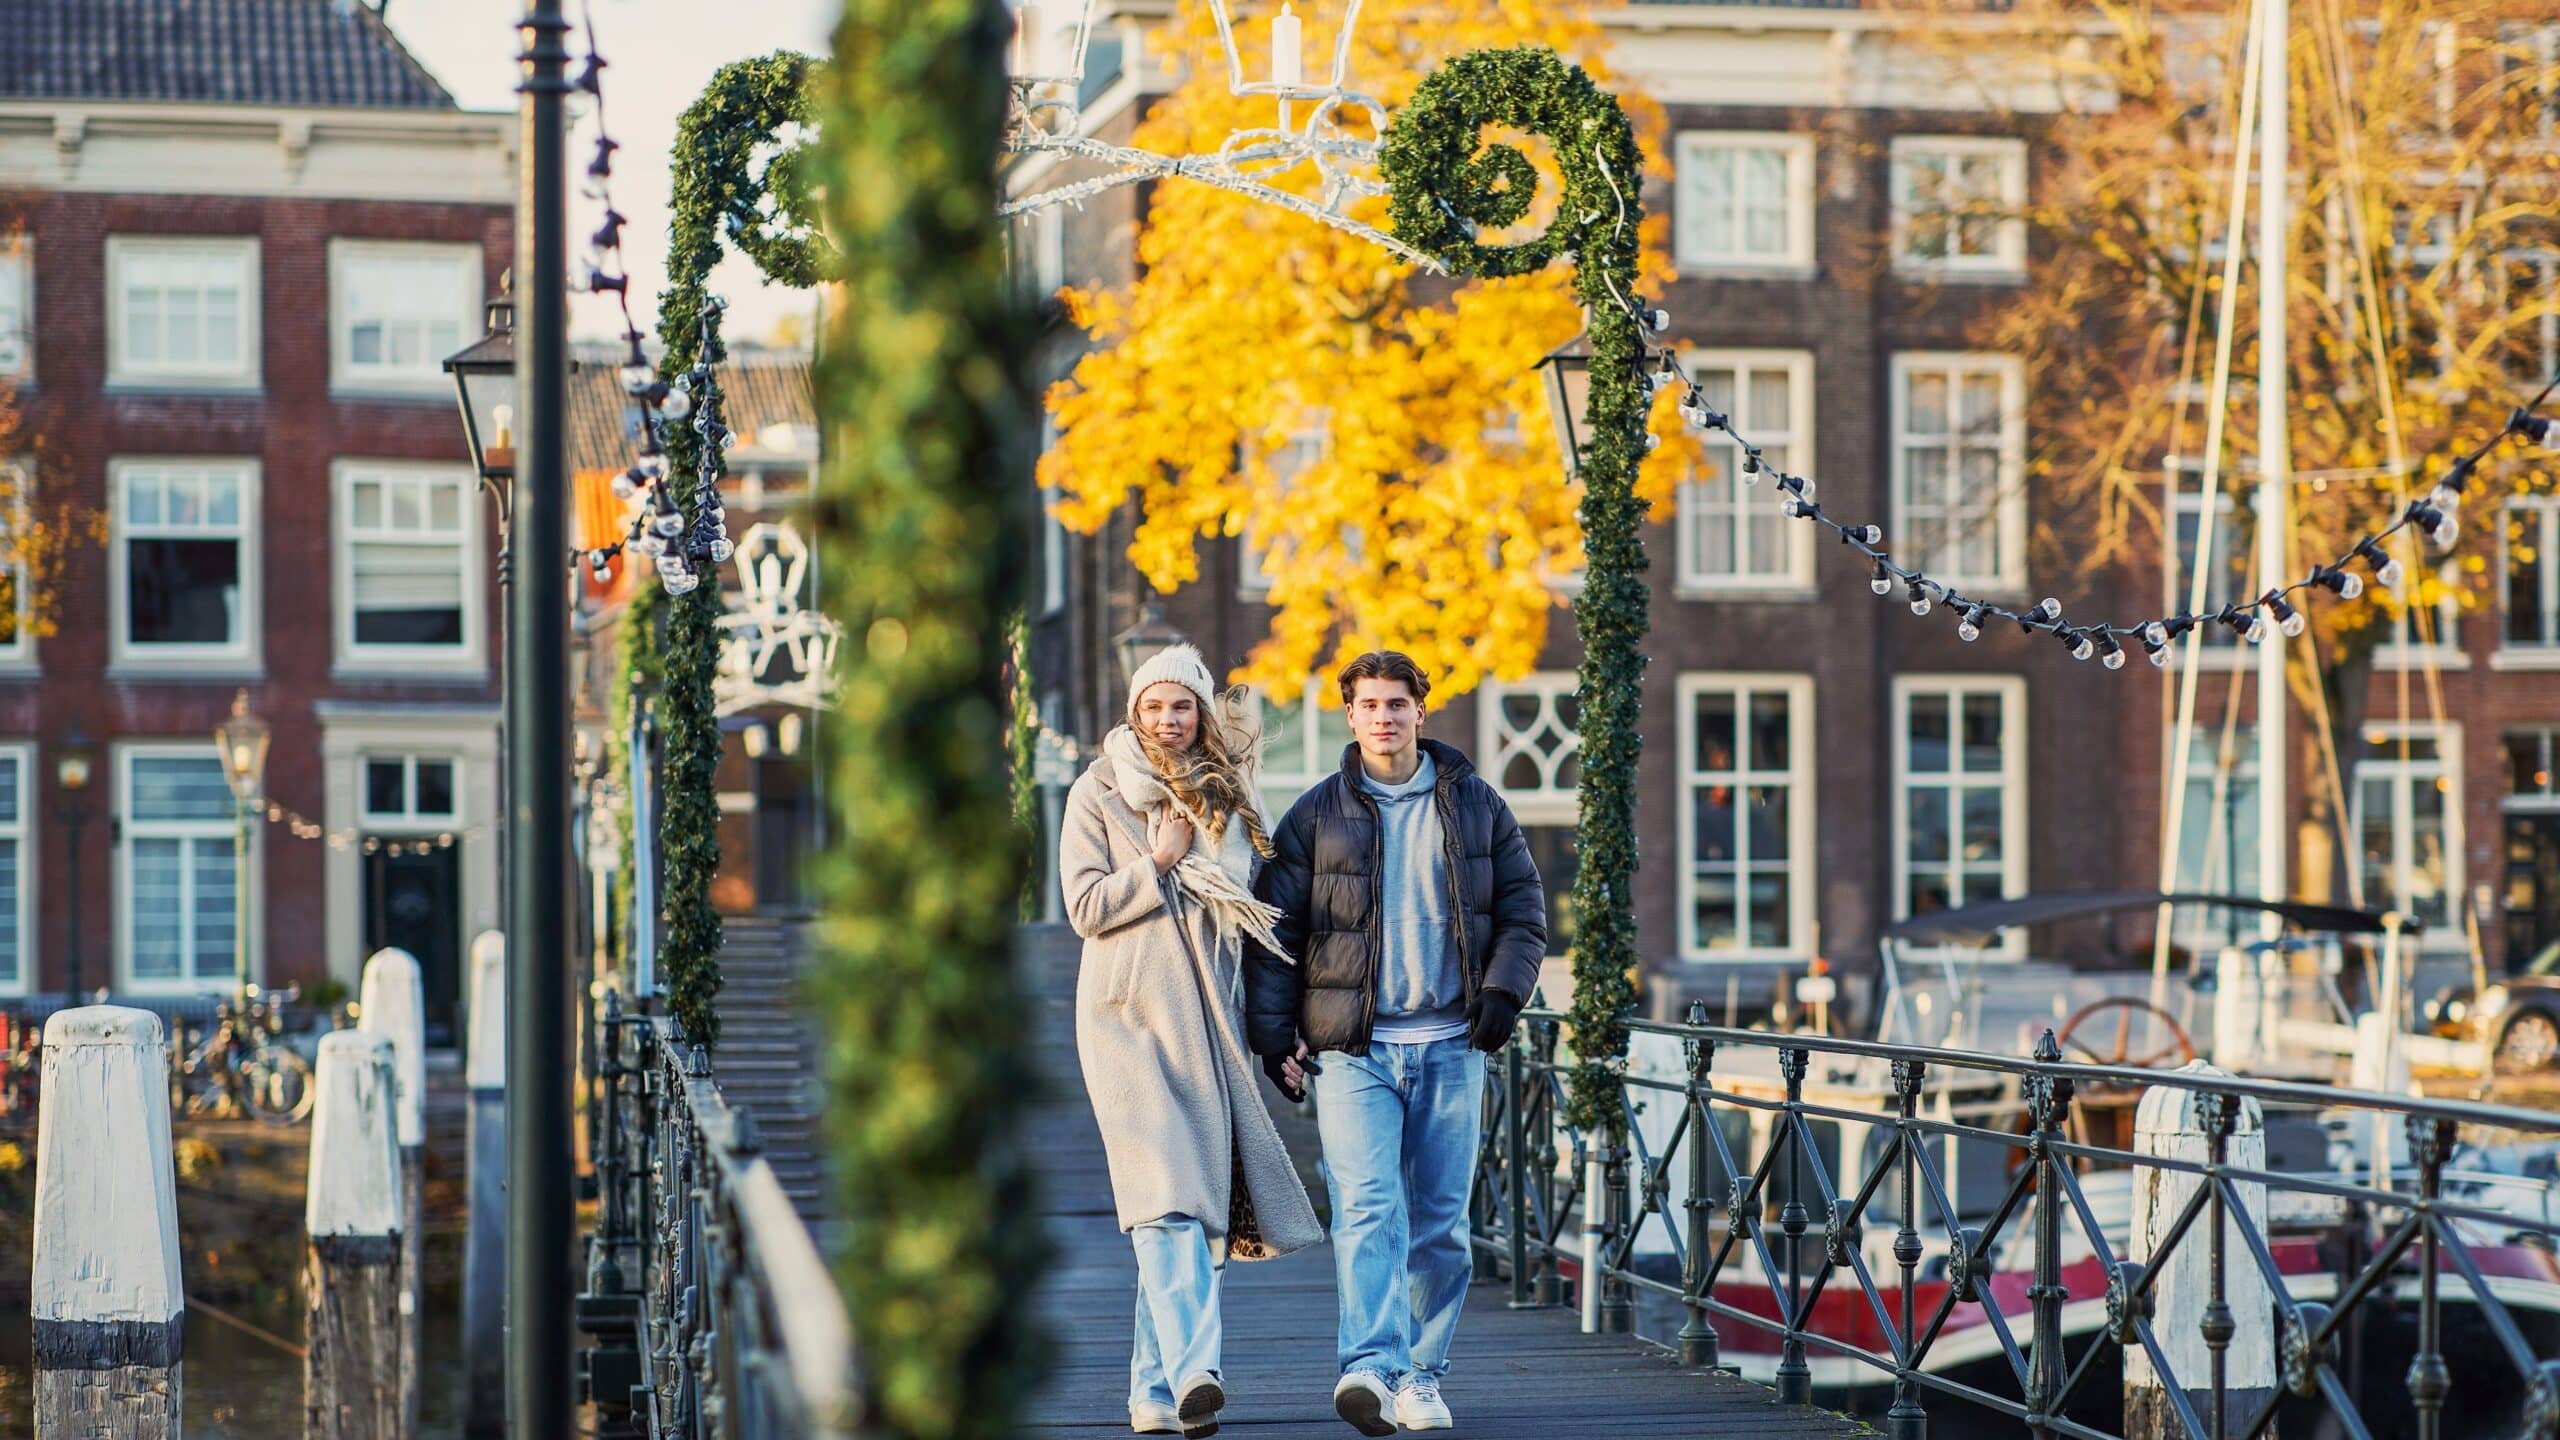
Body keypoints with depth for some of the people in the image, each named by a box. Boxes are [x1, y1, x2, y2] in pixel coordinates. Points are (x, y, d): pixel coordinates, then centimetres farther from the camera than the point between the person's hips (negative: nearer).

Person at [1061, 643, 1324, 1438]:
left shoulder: (1227, 798, 16)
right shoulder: (1097, 795, 5)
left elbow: (1253, 909, 20)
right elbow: (1086, 908, -2)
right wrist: (1160, 863, -10)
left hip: (1207, 1015, 4)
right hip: (1129, 1013, -4)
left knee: (1203, 1194, 1)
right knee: (1166, 1193, -17)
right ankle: (1191, 1374, -29)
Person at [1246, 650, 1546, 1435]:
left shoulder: (1475, 806, 9)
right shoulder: (1316, 816, 4)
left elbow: (1523, 908, 12)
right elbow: (1275, 928, 5)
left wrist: (1504, 990, -4)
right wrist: (1273, 1035, -3)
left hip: (1451, 1046, 2)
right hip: (1352, 1047, -2)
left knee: (1440, 1222, 5)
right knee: (1367, 1207, -17)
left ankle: (1421, 1375, 15)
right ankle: (1370, 1366, -28)